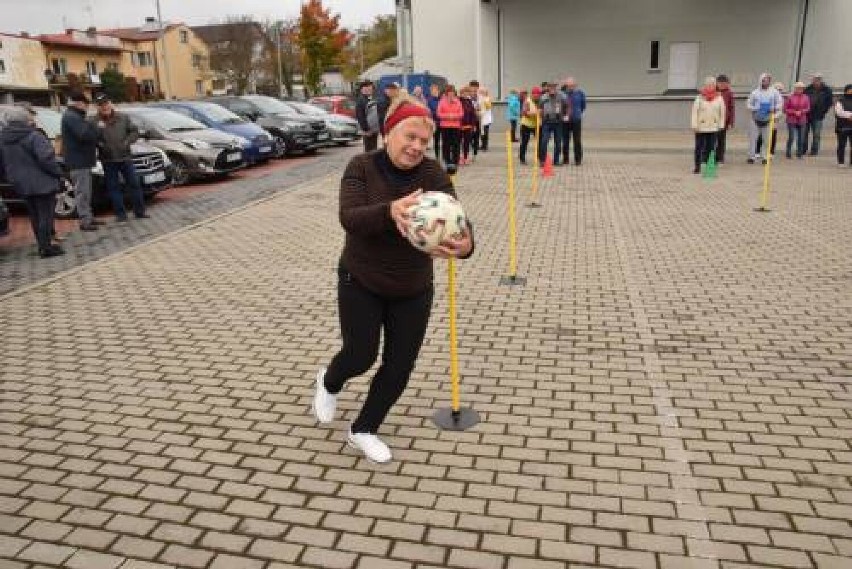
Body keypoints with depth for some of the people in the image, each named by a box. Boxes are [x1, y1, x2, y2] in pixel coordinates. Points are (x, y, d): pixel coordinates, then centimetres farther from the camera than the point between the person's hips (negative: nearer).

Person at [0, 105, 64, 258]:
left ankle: (43, 245, 23)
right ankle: (46, 247, -2)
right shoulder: (33, 136, -16)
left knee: (35, 216, 16)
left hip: (22, 185, 8)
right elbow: (46, 158, -22)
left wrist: (14, 178, 22)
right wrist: (58, 172, -9)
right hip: (41, 183, -7)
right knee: (45, 215, -2)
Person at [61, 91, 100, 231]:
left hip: (82, 159, 11)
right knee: (82, 191, -7)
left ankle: (88, 218, 23)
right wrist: (93, 129, -9)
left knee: (85, 191, 15)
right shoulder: (71, 117, -16)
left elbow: (86, 133, 22)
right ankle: (85, 221, -4)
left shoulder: (74, 116, 19)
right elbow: (84, 134, -27)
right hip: (78, 160, -11)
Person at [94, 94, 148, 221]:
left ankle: (140, 211, 13)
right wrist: (100, 145, -20)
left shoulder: (123, 117, 4)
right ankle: (120, 214, 9)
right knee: (114, 187, 3)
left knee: (134, 184, 4)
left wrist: (127, 142, -9)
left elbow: (134, 132, 6)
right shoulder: (95, 121, -3)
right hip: (108, 160, -2)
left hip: (125, 157, 2)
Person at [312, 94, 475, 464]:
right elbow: (350, 218, -30)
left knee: (400, 367, 5)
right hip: (360, 283, -2)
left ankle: (363, 431, 30)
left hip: (413, 289, 2)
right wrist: (390, 211, -50)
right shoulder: (362, 167, -14)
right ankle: (329, 383, 41)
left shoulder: (432, 173, -12)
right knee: (361, 356, 2)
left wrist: (465, 244, -51)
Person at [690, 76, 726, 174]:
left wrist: (721, 125, 4)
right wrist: (694, 125, -9)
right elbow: (695, 111, -5)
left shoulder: (719, 98, 3)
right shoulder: (700, 97, -4)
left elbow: (722, 112, 7)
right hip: (700, 127, -2)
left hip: (713, 127, 2)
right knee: (699, 147, 3)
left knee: (710, 148, 4)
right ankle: (697, 167, 11)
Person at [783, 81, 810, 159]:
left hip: (802, 121, 3)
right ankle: (788, 153, 6)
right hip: (791, 121, -3)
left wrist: (801, 112, -13)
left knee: (801, 138, 4)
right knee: (791, 137, -6)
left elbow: (808, 109, 5)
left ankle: (799, 153, 14)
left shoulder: (806, 98, 4)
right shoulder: (790, 97, -3)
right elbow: (785, 109, -2)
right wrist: (794, 112, -12)